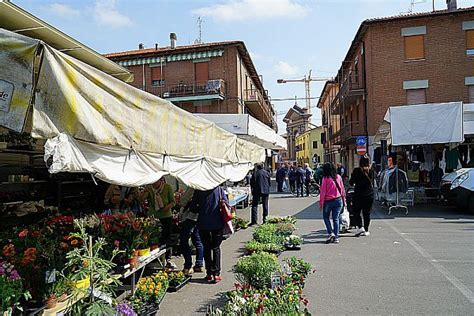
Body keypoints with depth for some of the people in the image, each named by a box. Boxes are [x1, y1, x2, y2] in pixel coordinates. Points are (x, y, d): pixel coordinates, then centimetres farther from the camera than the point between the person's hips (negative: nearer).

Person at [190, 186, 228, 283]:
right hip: (218, 223, 0)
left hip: (203, 223, 0)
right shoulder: (219, 189, -2)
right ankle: (216, 274, 5)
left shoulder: (198, 190, -2)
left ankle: (209, 274, 16)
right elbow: (226, 203, -4)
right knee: (216, 248, 11)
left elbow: (192, 207, -2)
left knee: (206, 248, 14)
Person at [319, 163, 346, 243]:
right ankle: (336, 237, 7)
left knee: (326, 217, 16)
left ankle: (331, 233, 3)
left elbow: (323, 191, -10)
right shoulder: (338, 177, 1)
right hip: (338, 200, 4)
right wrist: (344, 200, 18)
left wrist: (321, 203, -4)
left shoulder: (325, 178, -12)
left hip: (328, 201, -4)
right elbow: (342, 189, 8)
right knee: (336, 219, 8)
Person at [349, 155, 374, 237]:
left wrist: (353, 184, 19)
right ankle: (366, 230, 15)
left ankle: (360, 227, -5)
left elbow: (351, 182, -3)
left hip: (358, 195, -3)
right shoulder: (371, 171, -2)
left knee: (356, 212, 10)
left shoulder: (356, 170, -11)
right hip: (369, 195, 3)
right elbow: (372, 183, 8)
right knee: (367, 213, 11)